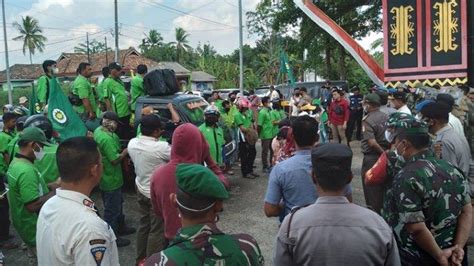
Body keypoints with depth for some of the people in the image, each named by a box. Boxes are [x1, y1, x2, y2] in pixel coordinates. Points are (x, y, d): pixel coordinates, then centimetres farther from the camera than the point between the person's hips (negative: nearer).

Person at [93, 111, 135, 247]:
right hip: (111, 180, -10)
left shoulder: (98, 130, 1)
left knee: (117, 204, 26)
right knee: (112, 210, 5)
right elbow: (115, 160, -26)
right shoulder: (107, 139, -30)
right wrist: (125, 152, -13)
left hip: (105, 177, 10)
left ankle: (121, 227, 43)